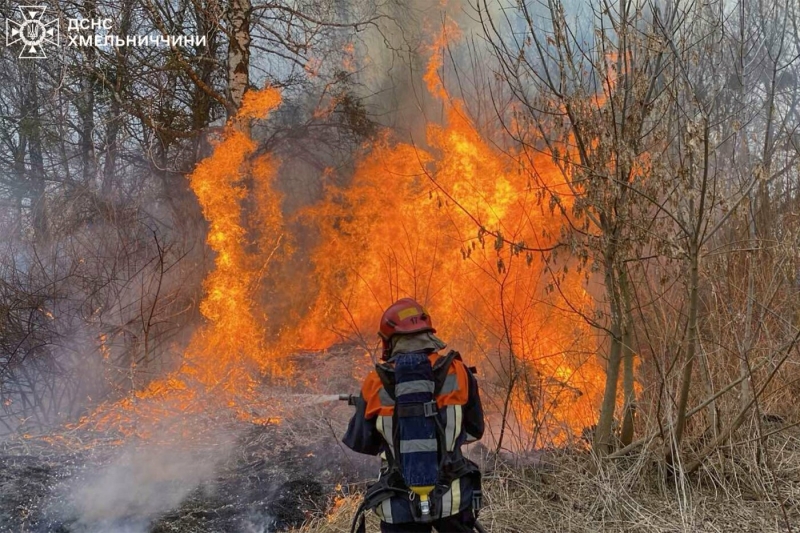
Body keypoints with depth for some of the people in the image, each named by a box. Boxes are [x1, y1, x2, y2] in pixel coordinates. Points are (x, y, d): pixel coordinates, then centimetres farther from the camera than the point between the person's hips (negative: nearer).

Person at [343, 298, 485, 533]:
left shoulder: (375, 384, -4)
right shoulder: (457, 373, -4)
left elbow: (359, 442, 7)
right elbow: (475, 430, 10)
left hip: (399, 506, 0)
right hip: (452, 498, 0)